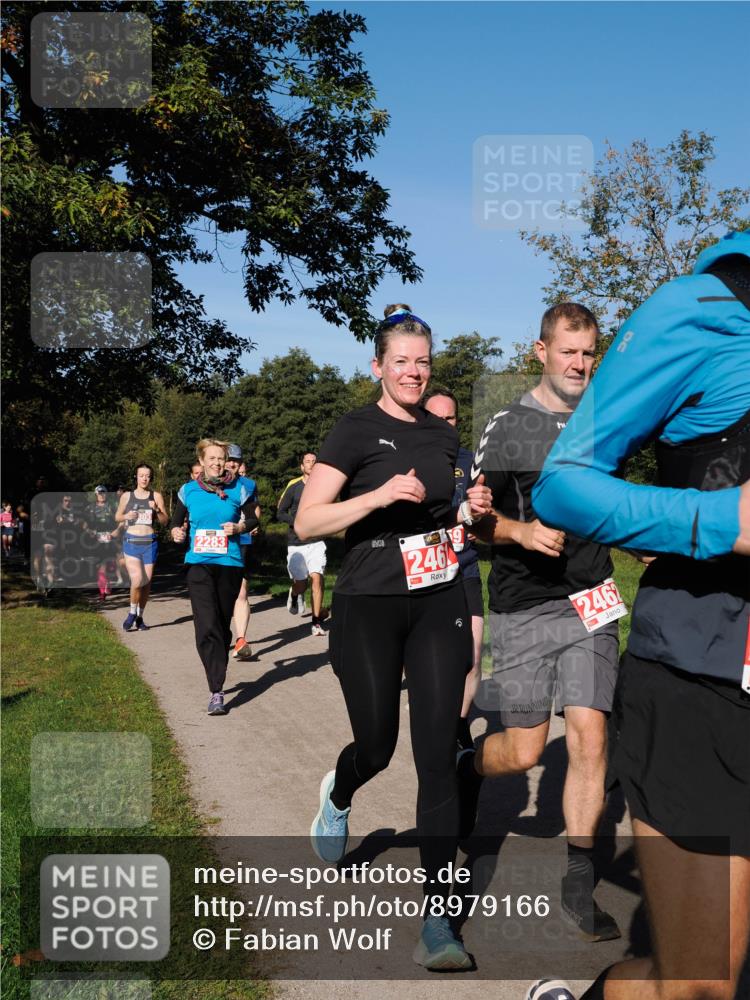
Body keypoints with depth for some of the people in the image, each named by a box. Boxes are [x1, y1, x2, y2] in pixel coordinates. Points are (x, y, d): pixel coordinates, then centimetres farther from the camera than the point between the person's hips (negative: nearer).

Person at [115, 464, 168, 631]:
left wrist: (156, 510, -14)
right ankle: (132, 612, 7)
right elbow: (117, 517, 15)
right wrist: (127, 516, -6)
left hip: (149, 542, 1)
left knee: (147, 582, 5)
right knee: (137, 580, -16)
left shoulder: (156, 496, 4)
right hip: (131, 542, -1)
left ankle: (140, 617, 21)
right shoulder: (127, 496, 5)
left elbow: (165, 521, 4)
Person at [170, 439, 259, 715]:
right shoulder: (188, 490, 4)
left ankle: (218, 679, 32)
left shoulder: (238, 488, 2)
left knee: (223, 625, 13)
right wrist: (176, 532, -7)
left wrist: (239, 527, -8)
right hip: (199, 564, -1)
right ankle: (217, 691, -12)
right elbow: (176, 521, 15)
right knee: (207, 627, -13)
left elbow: (253, 519, 11)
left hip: (230, 564, 1)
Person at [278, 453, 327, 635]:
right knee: (300, 584, 3)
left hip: (316, 542, 0)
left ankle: (317, 622, -6)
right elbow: (280, 513, 2)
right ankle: (295, 595, 41)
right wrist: (297, 522, -13)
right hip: (296, 543, 0)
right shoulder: (293, 487, -1)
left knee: (317, 578, -17)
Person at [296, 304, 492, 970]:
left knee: (439, 757, -2)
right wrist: (379, 495, -23)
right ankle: (337, 797, 46)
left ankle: (437, 919, 5)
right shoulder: (356, 432, -5)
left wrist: (469, 510, 3)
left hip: (439, 603, 4)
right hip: (369, 608, -3)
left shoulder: (443, 435, 11)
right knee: (376, 746, 7)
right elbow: (306, 523, -11)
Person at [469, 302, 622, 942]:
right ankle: (462, 769, 35)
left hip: (590, 602, 3)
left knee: (590, 739, -5)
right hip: (523, 607, -2)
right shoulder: (507, 427, -1)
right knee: (524, 751, 0)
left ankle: (579, 888, 10)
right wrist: (522, 532, -20)